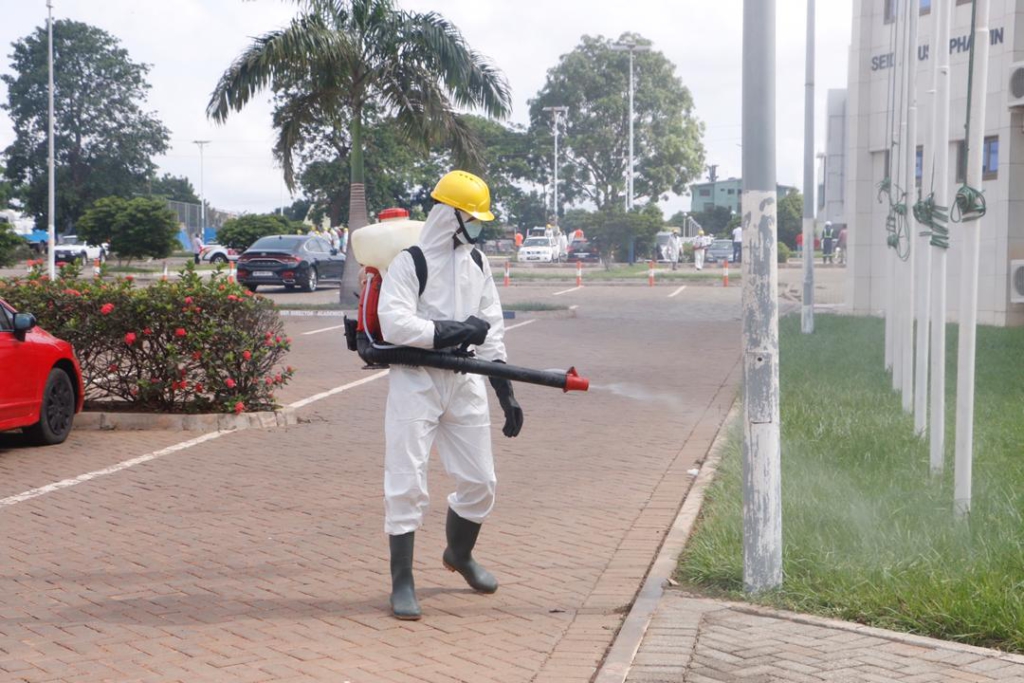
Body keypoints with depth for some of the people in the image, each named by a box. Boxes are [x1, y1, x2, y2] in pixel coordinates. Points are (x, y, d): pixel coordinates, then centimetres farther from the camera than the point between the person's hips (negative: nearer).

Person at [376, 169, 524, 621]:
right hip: (415, 382, -6)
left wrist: (506, 393, 8)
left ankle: (459, 554, 37)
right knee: (407, 484, -6)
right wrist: (456, 331, -19)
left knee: (479, 482, 10)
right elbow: (394, 325, -20)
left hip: (464, 381, 6)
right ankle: (402, 582, 4)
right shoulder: (410, 262, -9)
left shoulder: (477, 264, 12)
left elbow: (491, 330, 13)